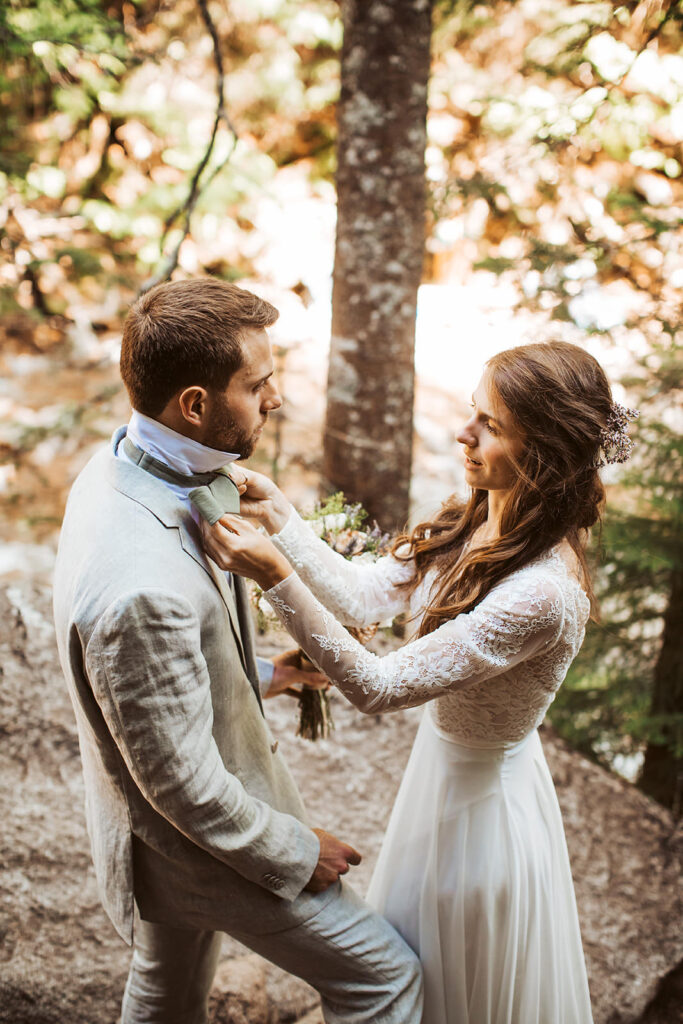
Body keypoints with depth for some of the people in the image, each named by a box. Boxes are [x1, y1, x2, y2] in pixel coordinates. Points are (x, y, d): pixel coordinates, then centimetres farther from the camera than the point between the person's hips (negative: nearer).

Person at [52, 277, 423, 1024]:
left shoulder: (117, 468, -9)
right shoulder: (142, 585, -40)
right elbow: (185, 786, -28)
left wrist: (263, 674, 4)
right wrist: (297, 851, -14)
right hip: (200, 839, -9)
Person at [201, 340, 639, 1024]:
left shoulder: (542, 594, -36)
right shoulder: (473, 524, -10)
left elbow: (377, 688, -34)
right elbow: (365, 596, -4)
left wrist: (276, 576, -38)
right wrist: (279, 517, -13)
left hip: (481, 797, -8)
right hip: (441, 760, 8)